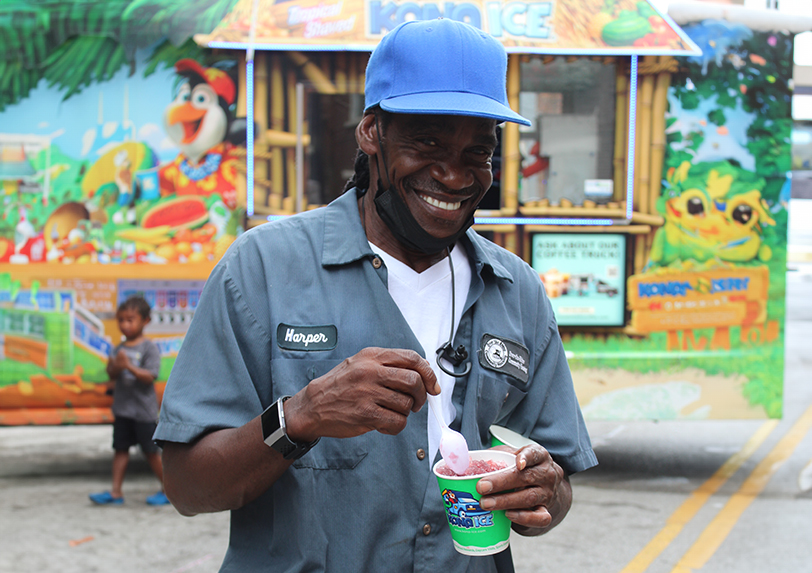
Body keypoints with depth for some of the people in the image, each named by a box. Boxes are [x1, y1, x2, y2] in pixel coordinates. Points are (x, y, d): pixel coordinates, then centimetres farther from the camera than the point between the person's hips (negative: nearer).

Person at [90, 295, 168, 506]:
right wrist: (115, 367, -17)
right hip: (122, 409, 5)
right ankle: (116, 492, 11)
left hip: (144, 411, -5)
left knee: (151, 451, 3)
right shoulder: (119, 348, 7)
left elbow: (149, 377, -17)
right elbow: (112, 376, 5)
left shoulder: (149, 348, -10)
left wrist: (128, 366, -28)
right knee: (121, 449, 6)